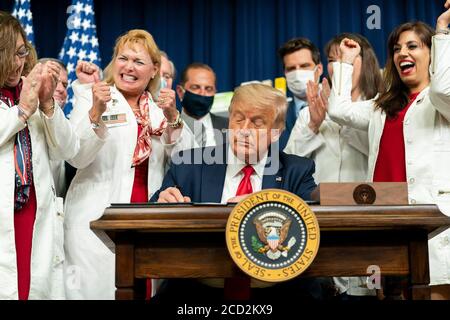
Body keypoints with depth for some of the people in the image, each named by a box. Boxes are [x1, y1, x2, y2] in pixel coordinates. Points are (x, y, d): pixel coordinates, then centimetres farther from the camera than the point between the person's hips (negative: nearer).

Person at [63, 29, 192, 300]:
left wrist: (172, 117, -9)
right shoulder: (91, 98, 1)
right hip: (96, 220, -3)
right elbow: (77, 158, -12)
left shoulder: (159, 108, 13)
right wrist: (96, 111, -25)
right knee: (98, 288, -4)